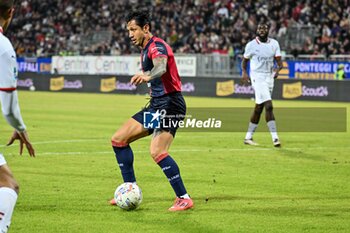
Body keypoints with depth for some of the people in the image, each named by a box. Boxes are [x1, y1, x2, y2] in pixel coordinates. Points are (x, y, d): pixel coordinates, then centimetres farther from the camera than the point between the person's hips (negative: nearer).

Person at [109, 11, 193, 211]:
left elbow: (161, 67, -37)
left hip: (170, 104, -10)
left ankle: (184, 199, -16)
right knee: (118, 139, 7)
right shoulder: (145, 50, 16)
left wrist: (148, 76, -57)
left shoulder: (157, 46, -14)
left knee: (157, 152, -24)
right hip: (156, 105, 10)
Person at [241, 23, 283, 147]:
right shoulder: (251, 45, -4)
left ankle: (248, 137, 23)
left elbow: (279, 61, 0)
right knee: (268, 106, -17)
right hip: (257, 77, -5)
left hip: (269, 77, 5)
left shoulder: (274, 44, 4)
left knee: (259, 108, 12)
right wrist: (244, 72, -10)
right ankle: (275, 137, -20)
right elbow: (244, 60, 7)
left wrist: (278, 68, -22)